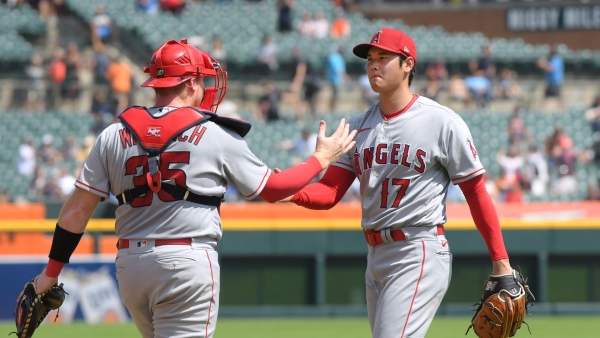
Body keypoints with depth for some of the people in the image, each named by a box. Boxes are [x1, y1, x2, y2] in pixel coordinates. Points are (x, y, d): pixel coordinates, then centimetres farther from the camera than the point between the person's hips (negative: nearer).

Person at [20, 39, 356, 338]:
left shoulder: (114, 135, 7)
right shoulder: (216, 135, -3)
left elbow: (78, 208, 4)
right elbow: (272, 188, 5)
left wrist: (51, 272, 10)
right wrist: (321, 159, 20)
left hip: (130, 265, 5)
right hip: (188, 264, -5)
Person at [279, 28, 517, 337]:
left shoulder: (442, 123, -6)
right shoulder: (358, 127, 11)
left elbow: (476, 192, -4)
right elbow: (330, 191, 2)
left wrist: (500, 262, -7)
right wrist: (291, 193, -20)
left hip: (420, 256, -7)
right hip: (376, 258, 7)